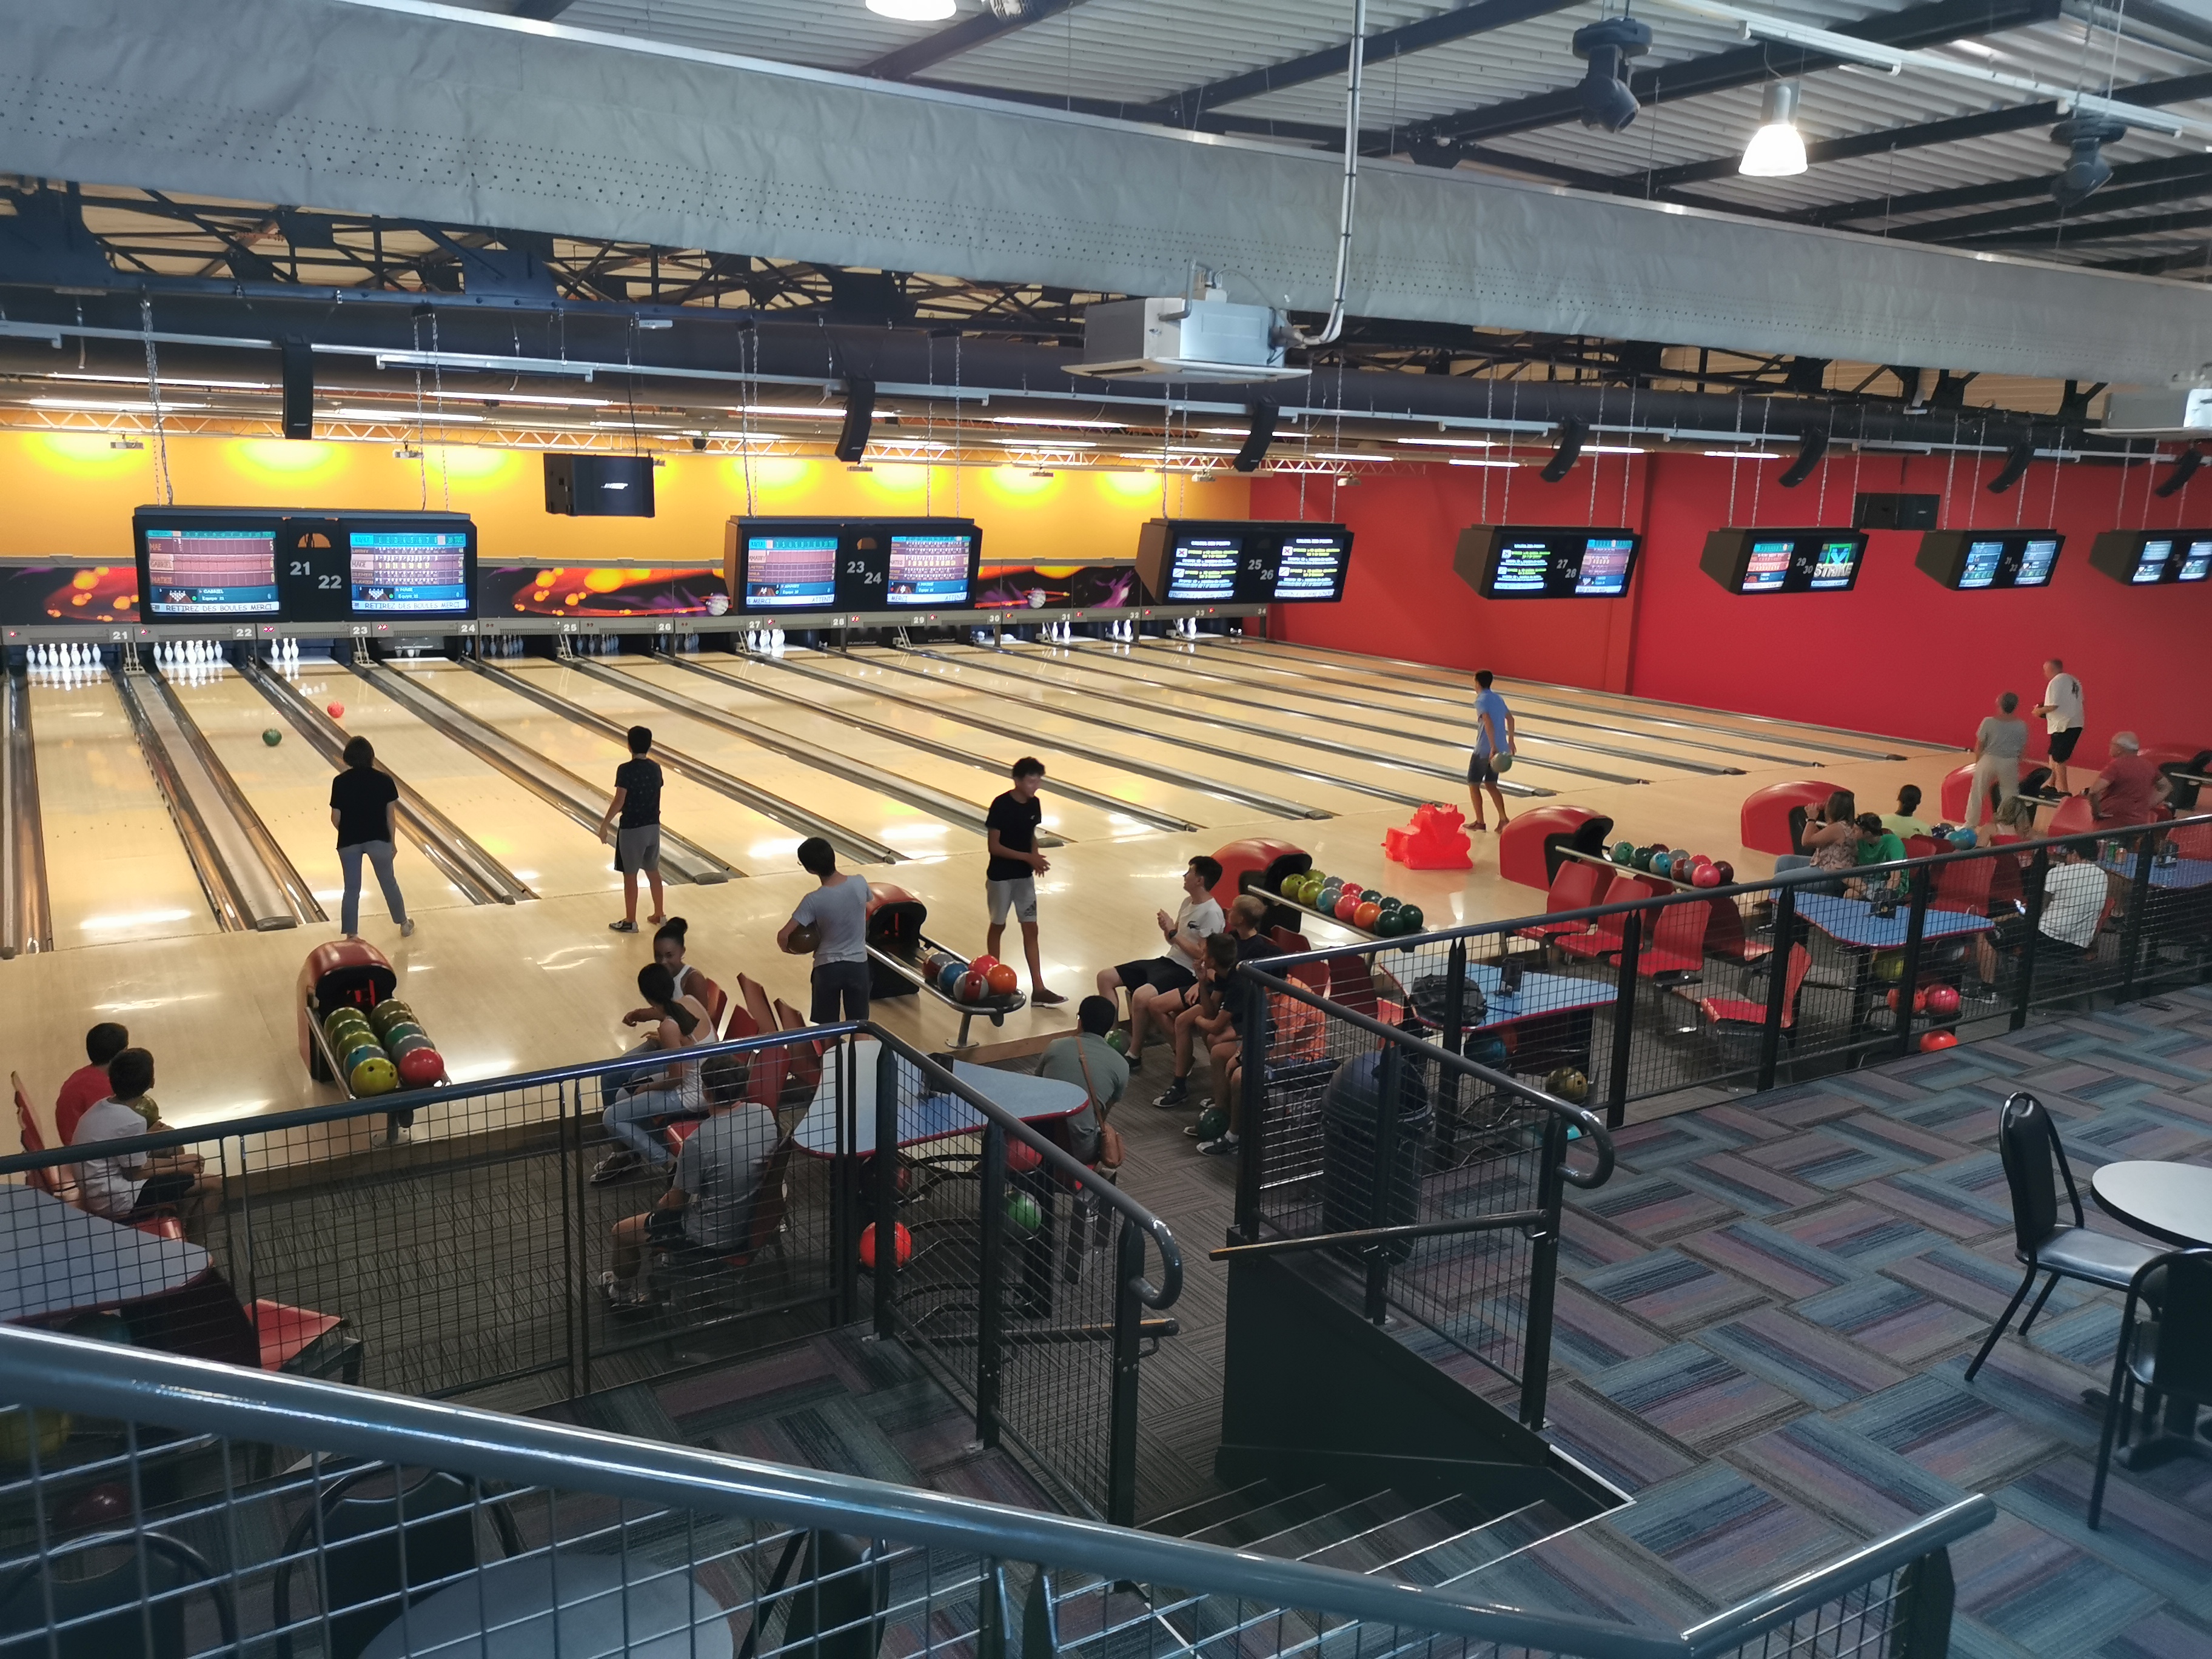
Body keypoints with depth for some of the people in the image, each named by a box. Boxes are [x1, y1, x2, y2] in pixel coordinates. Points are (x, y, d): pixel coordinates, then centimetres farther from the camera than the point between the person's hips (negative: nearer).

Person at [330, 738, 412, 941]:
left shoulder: (340, 782, -7)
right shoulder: (384, 780, -6)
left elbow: (335, 818, -3)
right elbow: (391, 815, -2)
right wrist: (392, 840, 10)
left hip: (349, 842, 0)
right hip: (378, 838, 0)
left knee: (352, 888, 9)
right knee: (388, 882, 18)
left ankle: (352, 936, 10)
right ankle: (404, 925, 31)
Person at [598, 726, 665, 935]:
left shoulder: (625, 770, -18)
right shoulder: (656, 768, 1)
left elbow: (619, 802, -20)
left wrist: (604, 824, -10)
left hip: (631, 829, -6)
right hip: (653, 827, 6)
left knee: (630, 875, 5)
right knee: (653, 872, 17)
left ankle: (630, 922, 13)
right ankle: (659, 916, 25)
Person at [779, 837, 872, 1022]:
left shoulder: (814, 901, -21)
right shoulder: (860, 884, -14)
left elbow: (783, 935, -23)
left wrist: (786, 948, -2)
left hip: (827, 967, -2)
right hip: (858, 964, 2)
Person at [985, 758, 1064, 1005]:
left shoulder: (1034, 804, -1)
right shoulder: (1001, 806, -20)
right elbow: (993, 846, -19)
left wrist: (1035, 859, -8)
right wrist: (1028, 857, -23)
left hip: (1025, 876, 5)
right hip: (1001, 877, -5)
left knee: (1031, 929, 4)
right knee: (998, 926, 12)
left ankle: (1038, 989, 5)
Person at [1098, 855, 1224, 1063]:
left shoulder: (1211, 913, -16)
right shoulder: (1188, 902, 11)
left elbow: (1202, 955, -21)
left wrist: (1172, 932, -17)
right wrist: (1166, 928, -6)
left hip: (1186, 972, -10)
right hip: (1167, 961, 10)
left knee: (1141, 996, -35)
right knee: (1105, 977, 4)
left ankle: (1134, 1055, -17)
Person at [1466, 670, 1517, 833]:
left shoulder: (1481, 700, -13)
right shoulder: (1498, 698, 12)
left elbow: (1488, 723, -25)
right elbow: (1510, 718, 20)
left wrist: (1493, 747, -29)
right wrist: (1510, 741, 27)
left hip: (1484, 750, -8)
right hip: (1501, 749, 8)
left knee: (1473, 784, 6)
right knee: (1490, 784, 16)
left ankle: (1480, 822, 9)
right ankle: (1503, 820, 6)